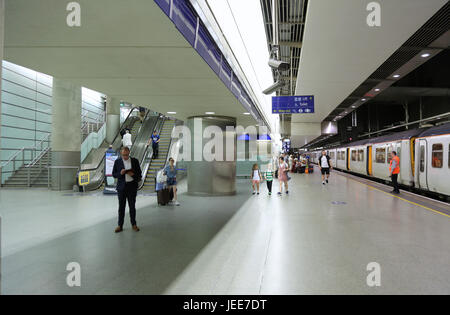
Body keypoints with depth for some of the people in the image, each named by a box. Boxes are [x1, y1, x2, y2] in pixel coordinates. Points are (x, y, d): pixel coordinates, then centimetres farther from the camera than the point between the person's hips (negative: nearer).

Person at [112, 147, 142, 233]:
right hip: (121, 187, 0)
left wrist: (133, 174, -14)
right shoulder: (117, 162, 3)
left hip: (132, 186, 0)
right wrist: (120, 173, -16)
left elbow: (139, 173, 7)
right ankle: (120, 225, 10)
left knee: (132, 206, 5)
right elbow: (114, 174, 5)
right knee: (121, 207, 3)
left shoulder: (135, 161, 3)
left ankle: (134, 224, 15)